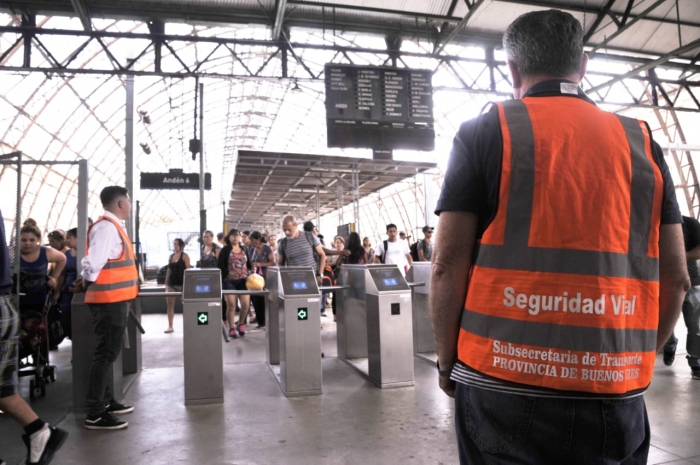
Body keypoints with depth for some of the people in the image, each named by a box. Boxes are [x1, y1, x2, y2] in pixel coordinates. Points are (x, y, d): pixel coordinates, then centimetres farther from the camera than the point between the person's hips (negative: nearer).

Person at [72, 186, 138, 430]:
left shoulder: (113, 226, 15)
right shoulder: (106, 227, -17)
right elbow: (93, 263, -23)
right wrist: (87, 282, -5)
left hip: (115, 298, 10)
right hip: (109, 299, -10)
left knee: (108, 352, 17)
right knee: (106, 353, -5)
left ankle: (106, 401, 28)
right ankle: (95, 413, 1)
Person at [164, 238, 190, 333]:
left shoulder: (184, 256, -2)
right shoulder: (171, 256, 13)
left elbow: (188, 270, -7)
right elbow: (169, 270, 15)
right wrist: (166, 284, 11)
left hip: (181, 283, -5)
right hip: (171, 283, 5)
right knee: (170, 304, 3)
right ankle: (170, 326, 8)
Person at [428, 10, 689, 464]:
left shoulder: (483, 133, -3)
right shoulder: (641, 142, 6)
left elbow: (449, 266, -8)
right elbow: (675, 278, 6)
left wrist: (449, 362, 5)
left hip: (503, 386, -2)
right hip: (614, 395, 3)